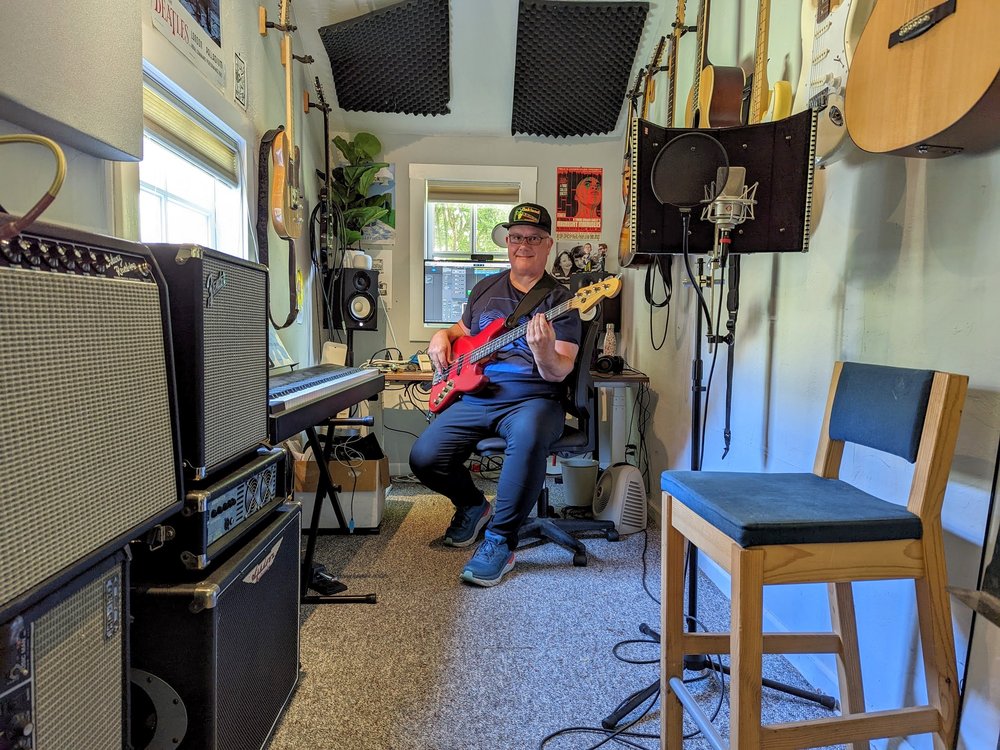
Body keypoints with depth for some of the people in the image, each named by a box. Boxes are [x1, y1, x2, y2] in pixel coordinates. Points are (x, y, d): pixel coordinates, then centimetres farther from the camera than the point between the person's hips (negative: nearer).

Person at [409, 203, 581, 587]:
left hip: (532, 399, -5)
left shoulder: (559, 299, -1)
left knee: (527, 437, -40)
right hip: (476, 396, 5)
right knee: (424, 457, -14)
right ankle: (473, 504, 19)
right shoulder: (485, 288, 15)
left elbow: (558, 373, -10)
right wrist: (443, 335, 10)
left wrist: (544, 353, -32)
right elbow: (464, 328, 33)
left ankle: (501, 542, -21)